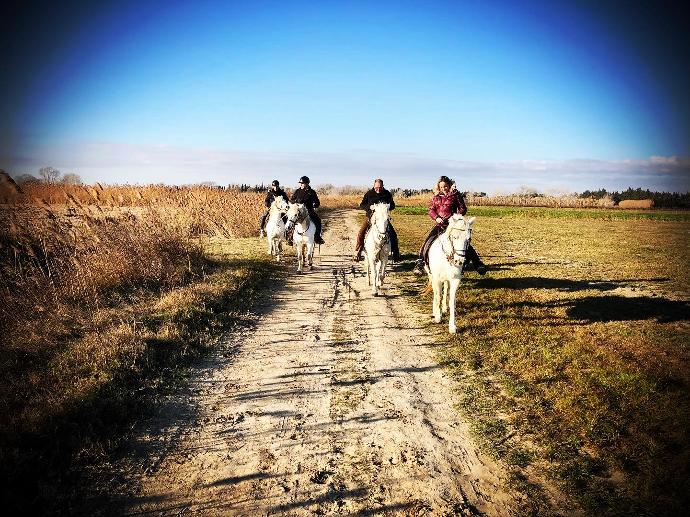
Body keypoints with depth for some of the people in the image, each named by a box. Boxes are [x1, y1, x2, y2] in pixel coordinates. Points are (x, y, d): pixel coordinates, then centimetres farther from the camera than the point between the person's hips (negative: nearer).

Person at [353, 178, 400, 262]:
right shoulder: (369, 194, -1)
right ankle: (358, 253, 3)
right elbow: (361, 205, 2)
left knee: (393, 235, -8)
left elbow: (392, 205, 6)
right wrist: (369, 207, -19)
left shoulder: (387, 194, 0)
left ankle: (396, 255, 8)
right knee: (360, 234, -15)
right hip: (370, 217, -1)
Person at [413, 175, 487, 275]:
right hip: (440, 225, 4)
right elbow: (431, 210, 7)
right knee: (427, 243, -5)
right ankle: (420, 262, 8)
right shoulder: (436, 197, 11)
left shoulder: (455, 195, 0)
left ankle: (477, 263, -6)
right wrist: (436, 218, -12)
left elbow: (463, 209, -1)